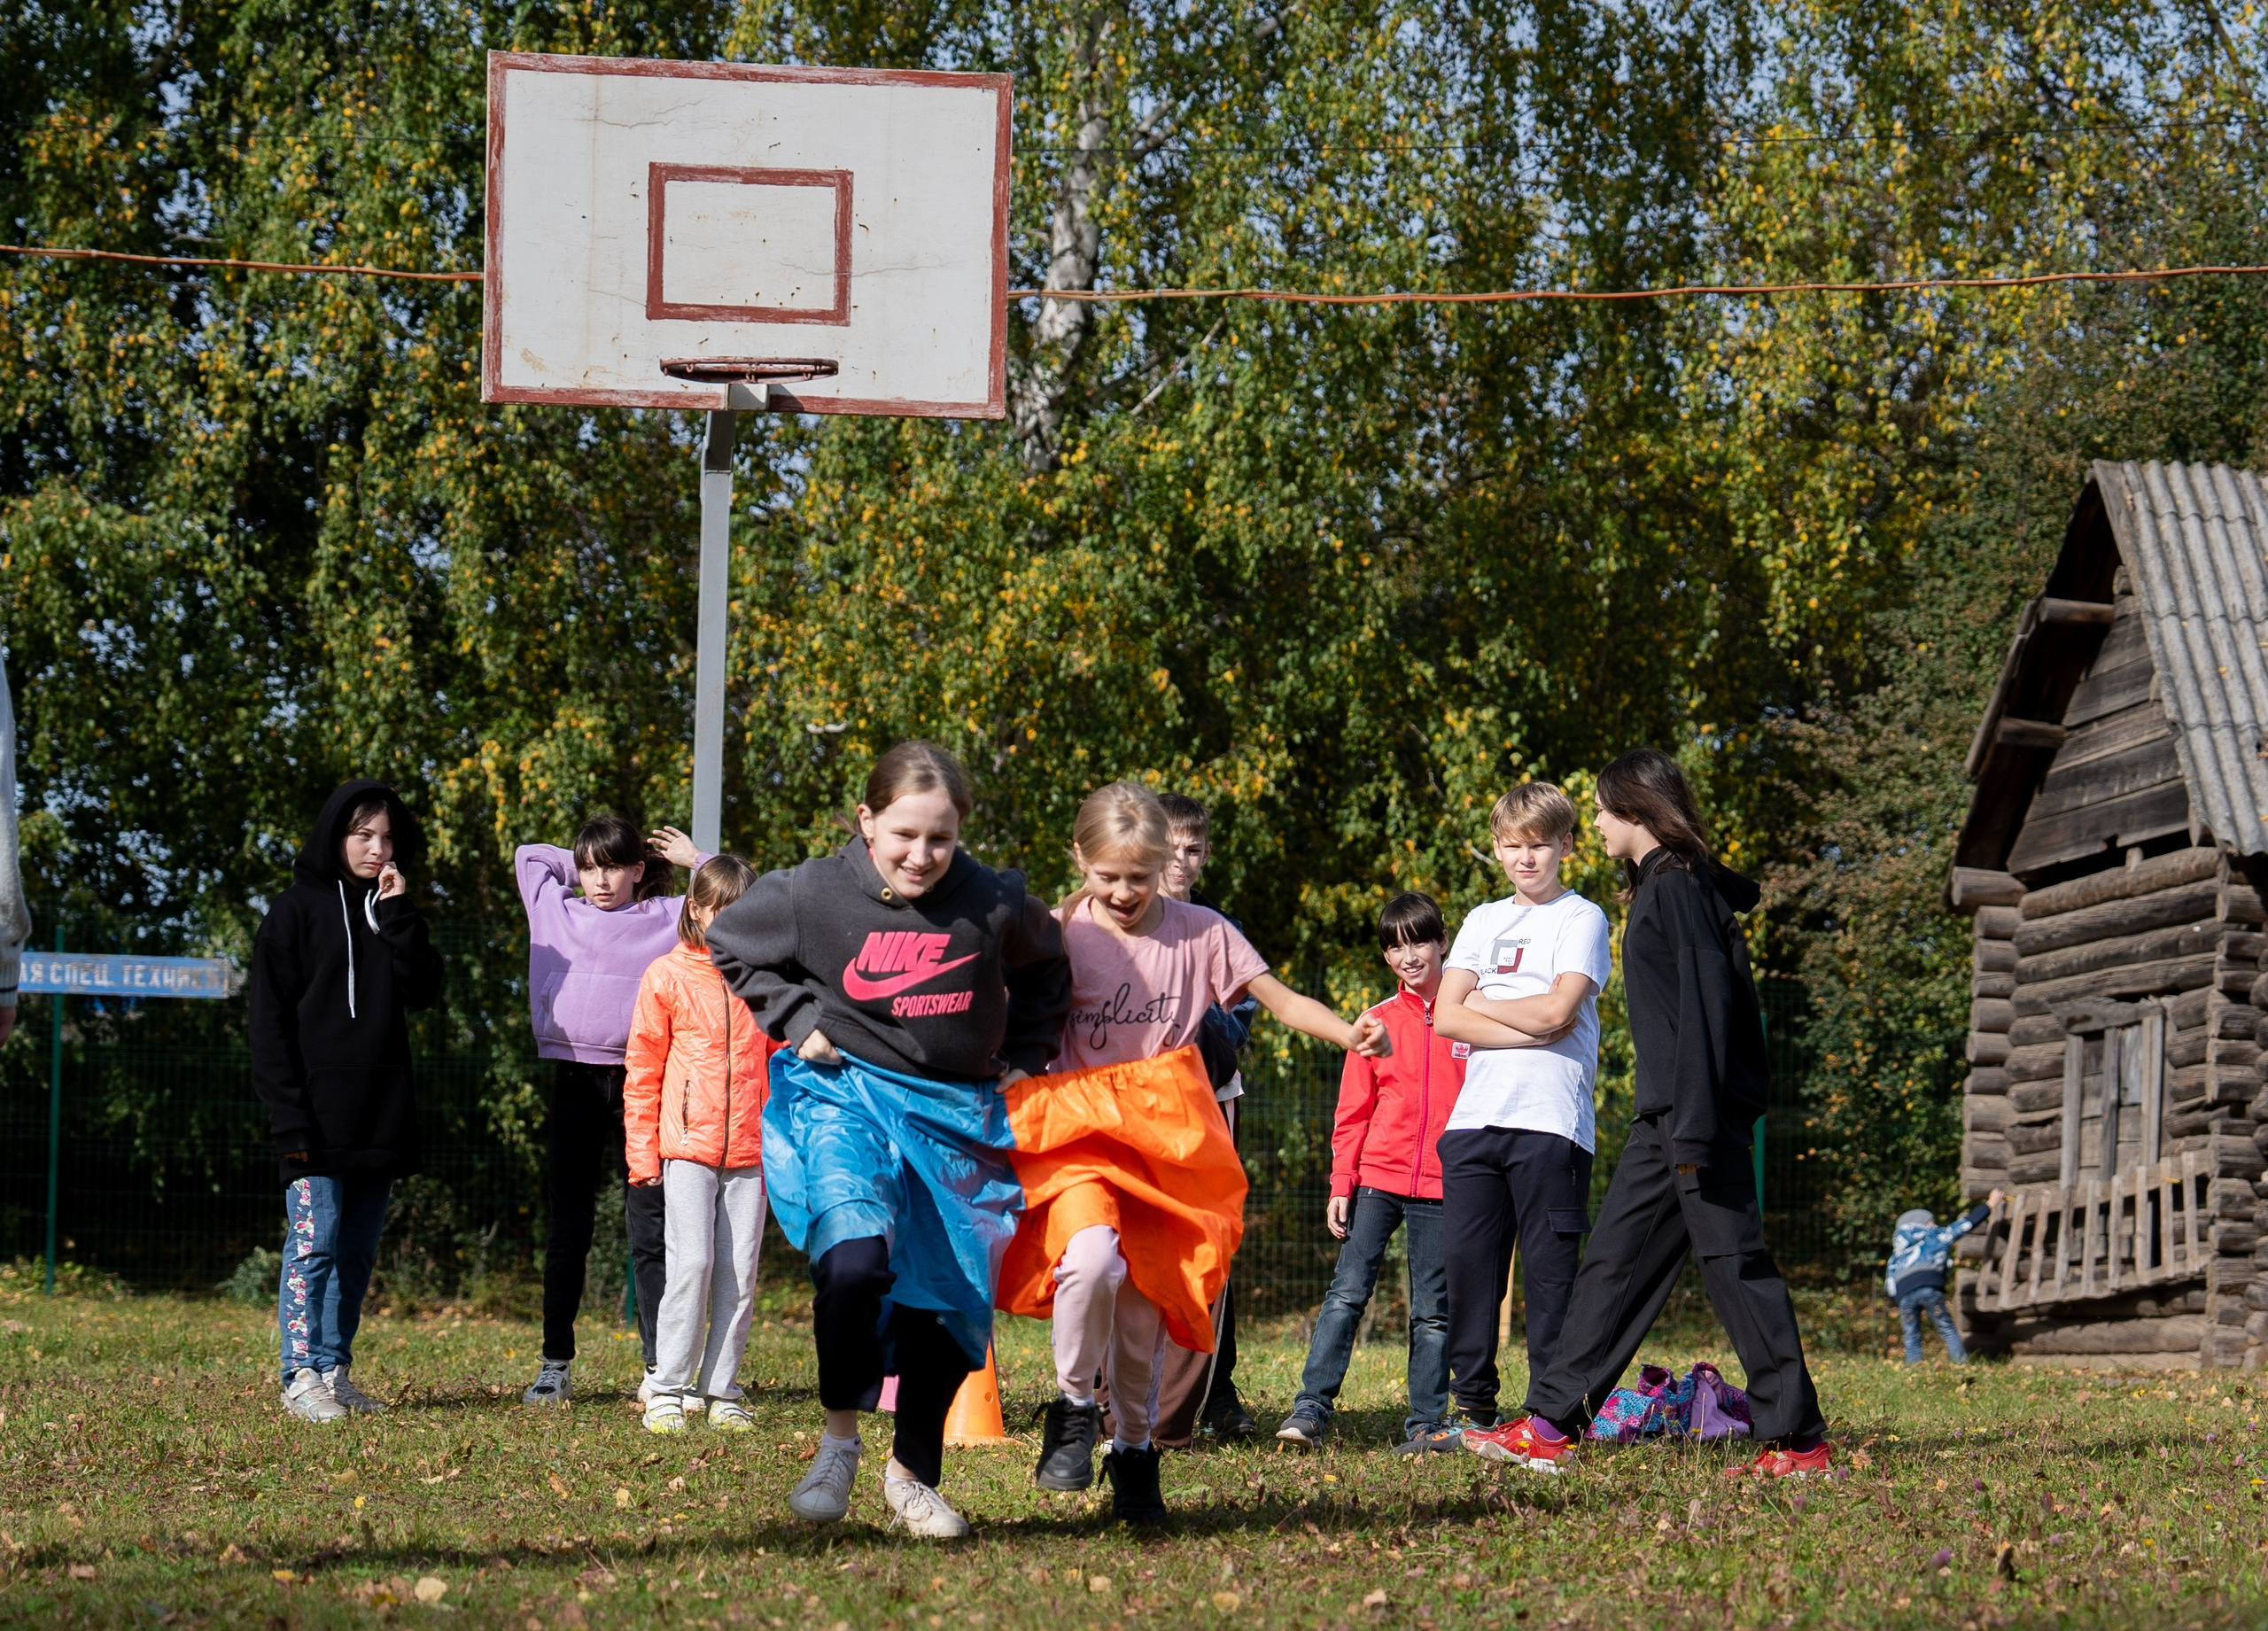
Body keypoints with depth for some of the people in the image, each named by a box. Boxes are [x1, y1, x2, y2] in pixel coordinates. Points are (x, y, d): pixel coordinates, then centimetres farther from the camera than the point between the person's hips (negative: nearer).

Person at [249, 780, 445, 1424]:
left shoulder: (391, 913, 15)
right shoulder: (297, 911, -1)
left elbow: (423, 992, 1)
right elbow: (270, 1023, -6)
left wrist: (398, 913, -6)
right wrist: (290, 1118, -14)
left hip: (380, 1120, 5)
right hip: (319, 1118, -5)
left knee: (358, 1251, 7)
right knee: (314, 1244, -9)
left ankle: (337, 1370, 12)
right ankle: (302, 1376, -7)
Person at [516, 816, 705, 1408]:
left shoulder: (668, 918, 8)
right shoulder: (559, 912, 14)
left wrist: (694, 859, 15)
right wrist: (580, 867, 23)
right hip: (574, 1081, 2)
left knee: (649, 1227, -2)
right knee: (566, 1228, 5)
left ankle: (659, 1369, -1)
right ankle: (555, 1366, 8)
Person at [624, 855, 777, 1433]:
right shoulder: (667, 977, 2)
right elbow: (643, 1071, 5)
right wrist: (642, 1152, 2)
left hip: (750, 1150, 3)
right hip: (687, 1144, -3)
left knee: (740, 1272, 1)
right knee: (692, 1262, -12)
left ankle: (721, 1392, 8)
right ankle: (668, 1390, -5)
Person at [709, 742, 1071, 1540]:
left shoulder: (994, 904, -5)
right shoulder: (812, 895, -8)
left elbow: (1045, 971, 18)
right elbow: (729, 944, 10)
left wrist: (1021, 1056, 12)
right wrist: (799, 1019, 1)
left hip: (954, 1114, 3)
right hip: (843, 1096, -3)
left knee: (951, 1298, 2)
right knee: (854, 1257, -27)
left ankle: (913, 1474, 23)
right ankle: (840, 1438, -7)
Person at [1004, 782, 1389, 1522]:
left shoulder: (1199, 933, 2)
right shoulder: (1061, 936, 0)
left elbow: (1281, 999, -1)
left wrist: (1349, 1033, -18)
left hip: (1168, 1144, 2)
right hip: (1079, 1134, -2)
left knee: (1145, 1303, 2)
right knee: (1093, 1259, -28)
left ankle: (1134, 1447, 26)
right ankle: (1074, 1409, -5)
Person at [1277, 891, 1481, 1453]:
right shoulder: (1378, 1022, 7)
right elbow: (1352, 1113, 8)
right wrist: (1340, 1185, 1)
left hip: (1442, 1185, 0)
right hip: (1377, 1177, 0)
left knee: (1433, 1309, 4)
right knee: (1347, 1292, -8)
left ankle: (1427, 1423, 9)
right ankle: (1311, 1408, -9)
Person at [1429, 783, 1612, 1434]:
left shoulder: (1581, 919, 4)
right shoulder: (1483, 921, 20)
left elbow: (1557, 1008, -11)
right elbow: (1448, 1017, 8)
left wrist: (1482, 1004, 3)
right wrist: (1532, 1029, -5)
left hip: (1550, 1122, -5)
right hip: (1475, 1116, 5)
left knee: (1549, 1272, -6)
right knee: (1468, 1266, 2)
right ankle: (1473, 1410, 9)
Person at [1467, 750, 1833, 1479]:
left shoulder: (1681, 886, -11)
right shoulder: (1657, 886, 19)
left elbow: (1703, 1007, -19)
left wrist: (1696, 1130, -23)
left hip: (1698, 1114, -10)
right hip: (1664, 1118, 10)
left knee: (1733, 1263, -8)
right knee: (1615, 1262, 10)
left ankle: (1799, 1440, -6)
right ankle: (1550, 1425, 12)